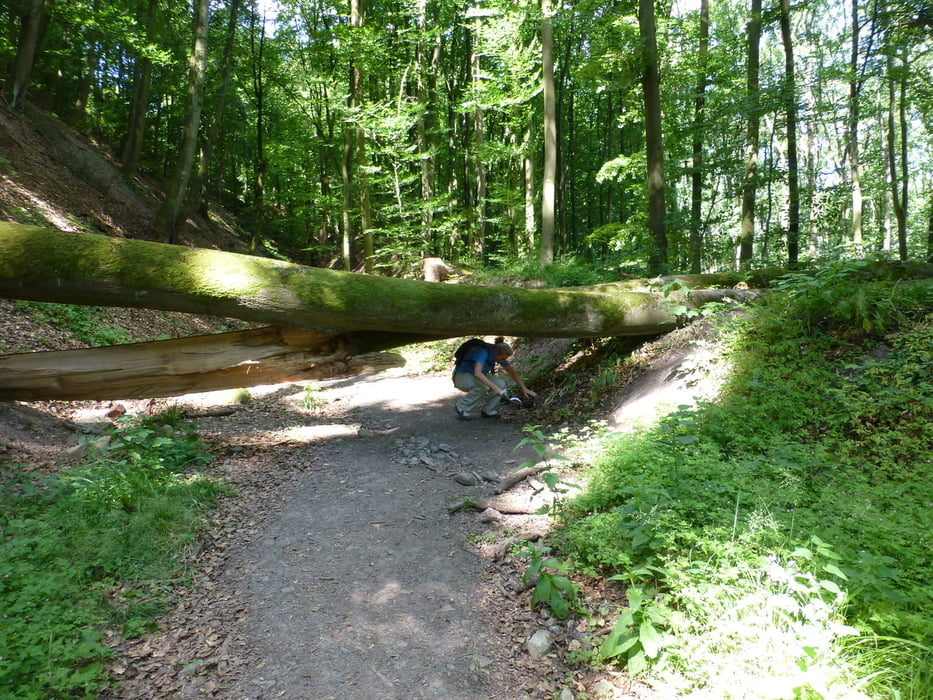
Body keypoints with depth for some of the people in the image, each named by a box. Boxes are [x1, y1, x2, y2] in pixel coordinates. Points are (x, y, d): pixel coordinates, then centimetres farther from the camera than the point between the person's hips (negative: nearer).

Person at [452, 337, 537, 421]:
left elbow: (512, 372, 4)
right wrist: (495, 388, -44)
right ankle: (462, 408, -17)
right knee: (483, 386, -35)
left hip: (475, 378, 7)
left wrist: (524, 389, 1)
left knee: (500, 383, -14)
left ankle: (488, 410, 0)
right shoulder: (484, 352, -30)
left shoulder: (499, 354, -7)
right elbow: (477, 373, -43)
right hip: (461, 376, -7)